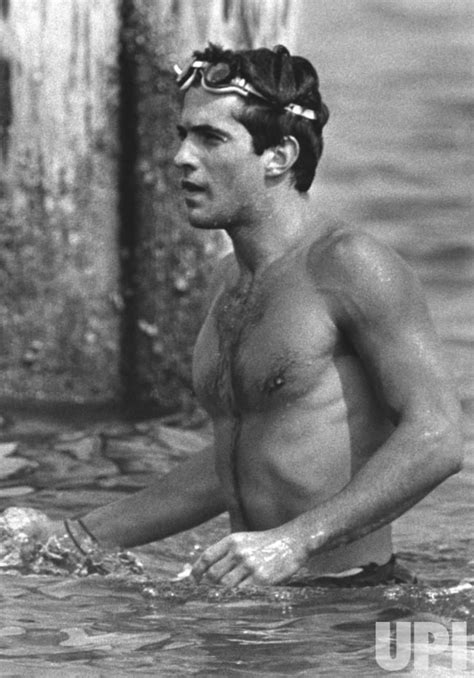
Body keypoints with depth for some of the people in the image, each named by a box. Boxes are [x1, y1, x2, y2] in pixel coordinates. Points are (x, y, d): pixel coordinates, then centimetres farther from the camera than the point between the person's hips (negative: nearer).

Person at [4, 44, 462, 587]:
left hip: (346, 601, -7)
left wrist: (295, 541, -25)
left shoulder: (350, 267, -9)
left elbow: (435, 440, -17)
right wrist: (79, 537, 22)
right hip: (256, 592, 7)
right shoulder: (231, 280, 16)